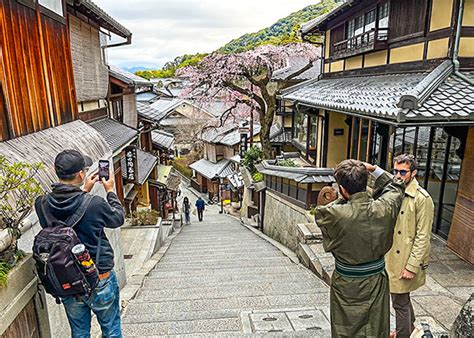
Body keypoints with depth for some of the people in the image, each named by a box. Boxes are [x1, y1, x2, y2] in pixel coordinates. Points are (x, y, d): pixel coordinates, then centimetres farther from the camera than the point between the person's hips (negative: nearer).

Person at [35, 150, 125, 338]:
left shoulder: (42, 204, -12)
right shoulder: (95, 204, -26)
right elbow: (118, 219, -5)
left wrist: (83, 191, 14)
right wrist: (110, 191, 7)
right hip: (99, 280, -4)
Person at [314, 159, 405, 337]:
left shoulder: (335, 215, -29)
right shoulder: (385, 208, -17)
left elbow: (319, 212, -4)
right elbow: (396, 186, 5)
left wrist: (344, 198, -5)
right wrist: (374, 169, 4)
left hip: (346, 285, -3)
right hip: (376, 282, 3)